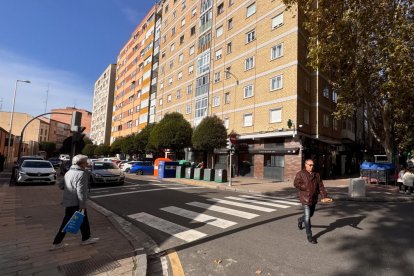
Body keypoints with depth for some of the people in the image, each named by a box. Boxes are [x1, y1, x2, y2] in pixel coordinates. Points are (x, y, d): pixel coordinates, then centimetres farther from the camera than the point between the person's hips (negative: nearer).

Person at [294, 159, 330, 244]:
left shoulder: (316, 175, 5)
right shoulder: (300, 174, -9)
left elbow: (321, 186, 1)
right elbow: (296, 184, -16)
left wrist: (324, 197, -11)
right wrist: (307, 188, -19)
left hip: (314, 198, 6)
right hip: (305, 198, -6)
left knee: (311, 214, 22)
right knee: (307, 217, -5)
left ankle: (300, 220, 51)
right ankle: (309, 236, 5)